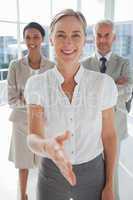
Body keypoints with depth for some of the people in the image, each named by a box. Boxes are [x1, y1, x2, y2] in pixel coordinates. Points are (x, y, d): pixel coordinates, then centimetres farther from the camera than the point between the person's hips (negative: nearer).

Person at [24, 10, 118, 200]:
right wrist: (48, 147, -43)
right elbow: (33, 138, -20)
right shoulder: (36, 84, -13)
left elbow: (109, 135, -4)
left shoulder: (103, 83, -13)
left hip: (92, 175, 0)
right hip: (51, 175, 1)